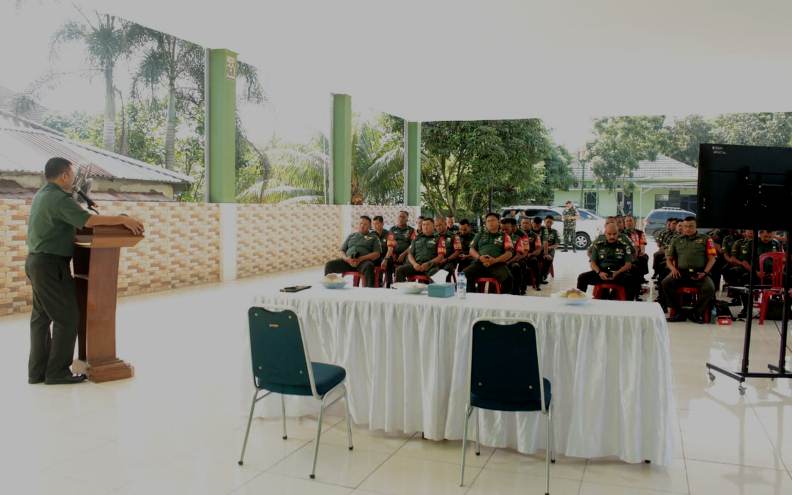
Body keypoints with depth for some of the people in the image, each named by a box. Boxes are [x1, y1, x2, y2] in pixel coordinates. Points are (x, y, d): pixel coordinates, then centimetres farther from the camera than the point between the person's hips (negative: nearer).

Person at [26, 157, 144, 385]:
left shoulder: (42, 195, 13)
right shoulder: (60, 199, -18)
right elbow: (88, 221, -29)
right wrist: (123, 219, -28)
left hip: (36, 261, 10)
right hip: (51, 264, -10)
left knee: (41, 317, 13)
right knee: (67, 317, -5)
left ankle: (37, 371, 19)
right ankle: (57, 372, -1)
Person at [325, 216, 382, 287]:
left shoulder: (373, 237, 18)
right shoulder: (351, 236, 28)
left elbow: (377, 254, 4)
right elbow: (342, 251, 23)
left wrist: (361, 259, -11)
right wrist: (346, 258, -3)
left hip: (363, 261, -3)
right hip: (348, 261, 3)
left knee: (369, 266, -40)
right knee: (329, 265, -20)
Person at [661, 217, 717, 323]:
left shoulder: (705, 239, 14)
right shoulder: (676, 240, 20)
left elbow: (712, 258, 7)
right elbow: (669, 259, 19)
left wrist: (704, 272, -8)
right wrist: (673, 269, -3)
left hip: (699, 273, -2)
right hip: (681, 272, 2)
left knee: (709, 288, -31)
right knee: (665, 283, -27)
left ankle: (697, 313, -7)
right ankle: (678, 312, -13)